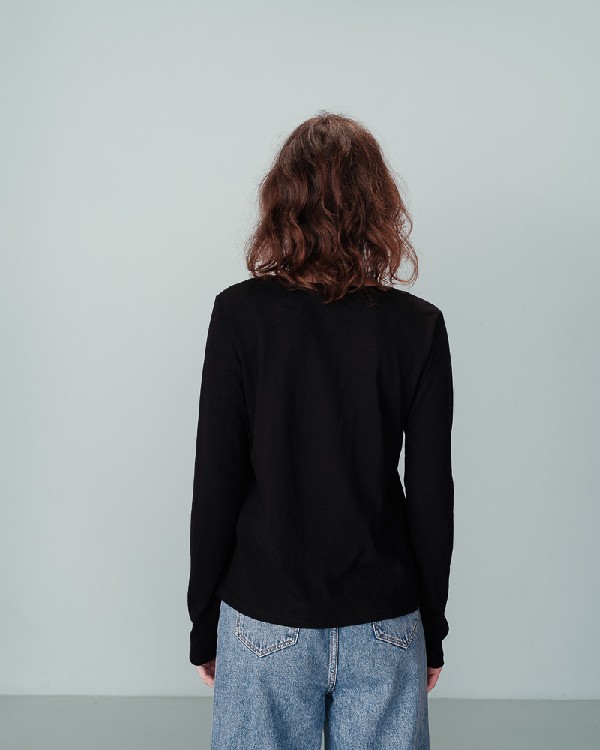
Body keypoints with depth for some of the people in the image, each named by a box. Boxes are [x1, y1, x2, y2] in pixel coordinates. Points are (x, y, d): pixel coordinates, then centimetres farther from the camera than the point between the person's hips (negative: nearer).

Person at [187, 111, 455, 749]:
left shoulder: (240, 314, -11)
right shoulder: (419, 325, -7)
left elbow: (215, 482, -9)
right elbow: (431, 493, -4)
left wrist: (203, 624, 4)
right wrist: (432, 627, 9)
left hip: (264, 623, -1)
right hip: (385, 624, 1)